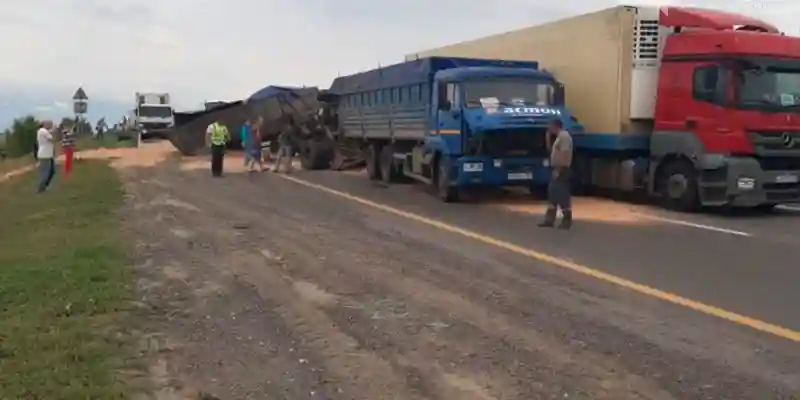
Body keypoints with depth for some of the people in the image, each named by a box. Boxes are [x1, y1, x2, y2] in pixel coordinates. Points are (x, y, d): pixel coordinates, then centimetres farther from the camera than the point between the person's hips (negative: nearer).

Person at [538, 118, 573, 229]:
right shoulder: (559, 137, 17)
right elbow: (550, 149, 25)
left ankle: (567, 221, -1)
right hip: (557, 169, 11)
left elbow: (564, 155, -23)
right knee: (552, 194, 12)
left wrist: (558, 169, -25)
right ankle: (549, 220, 16)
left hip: (561, 170, -11)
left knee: (563, 195, -7)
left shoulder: (564, 136, -15)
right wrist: (548, 136, 16)